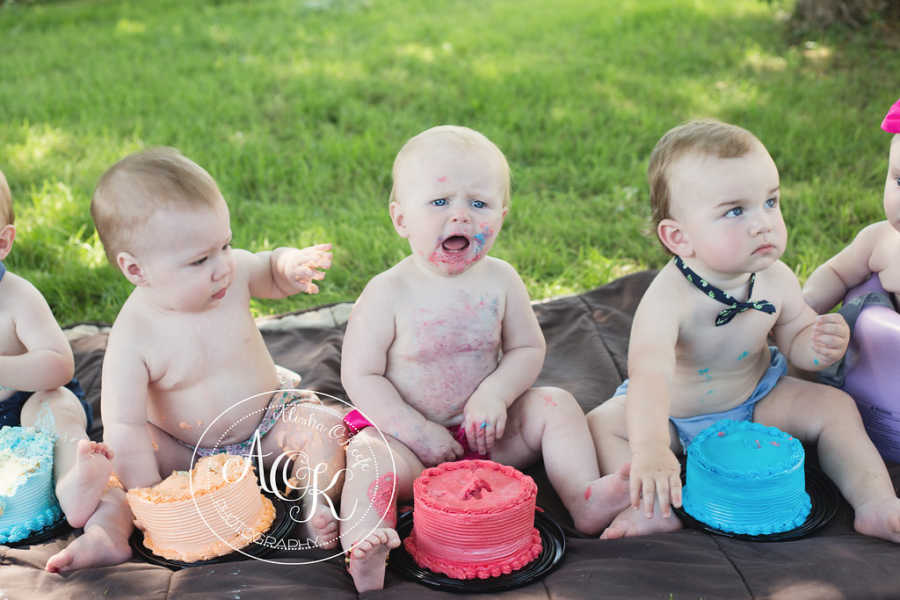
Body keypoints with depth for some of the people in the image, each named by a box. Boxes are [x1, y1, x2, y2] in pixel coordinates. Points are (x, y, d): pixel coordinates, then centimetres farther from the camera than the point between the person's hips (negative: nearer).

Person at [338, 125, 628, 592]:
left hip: (485, 432, 4)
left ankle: (585, 498, -11)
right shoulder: (388, 293, -15)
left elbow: (528, 349, 3)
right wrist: (417, 432, -20)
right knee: (370, 453, -32)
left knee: (556, 405, -10)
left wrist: (495, 394, -18)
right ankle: (363, 553, -42)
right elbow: (359, 376, -13)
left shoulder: (500, 281, -5)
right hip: (408, 433, -3)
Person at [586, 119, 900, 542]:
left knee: (833, 406, -9)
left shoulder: (776, 280, -17)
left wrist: (820, 346, -25)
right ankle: (651, 507, -29)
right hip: (671, 413, -4)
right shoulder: (668, 297, -36)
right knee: (601, 424, -24)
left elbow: (794, 337, 2)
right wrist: (649, 453, -66)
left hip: (754, 400, 4)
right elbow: (650, 374, -51)